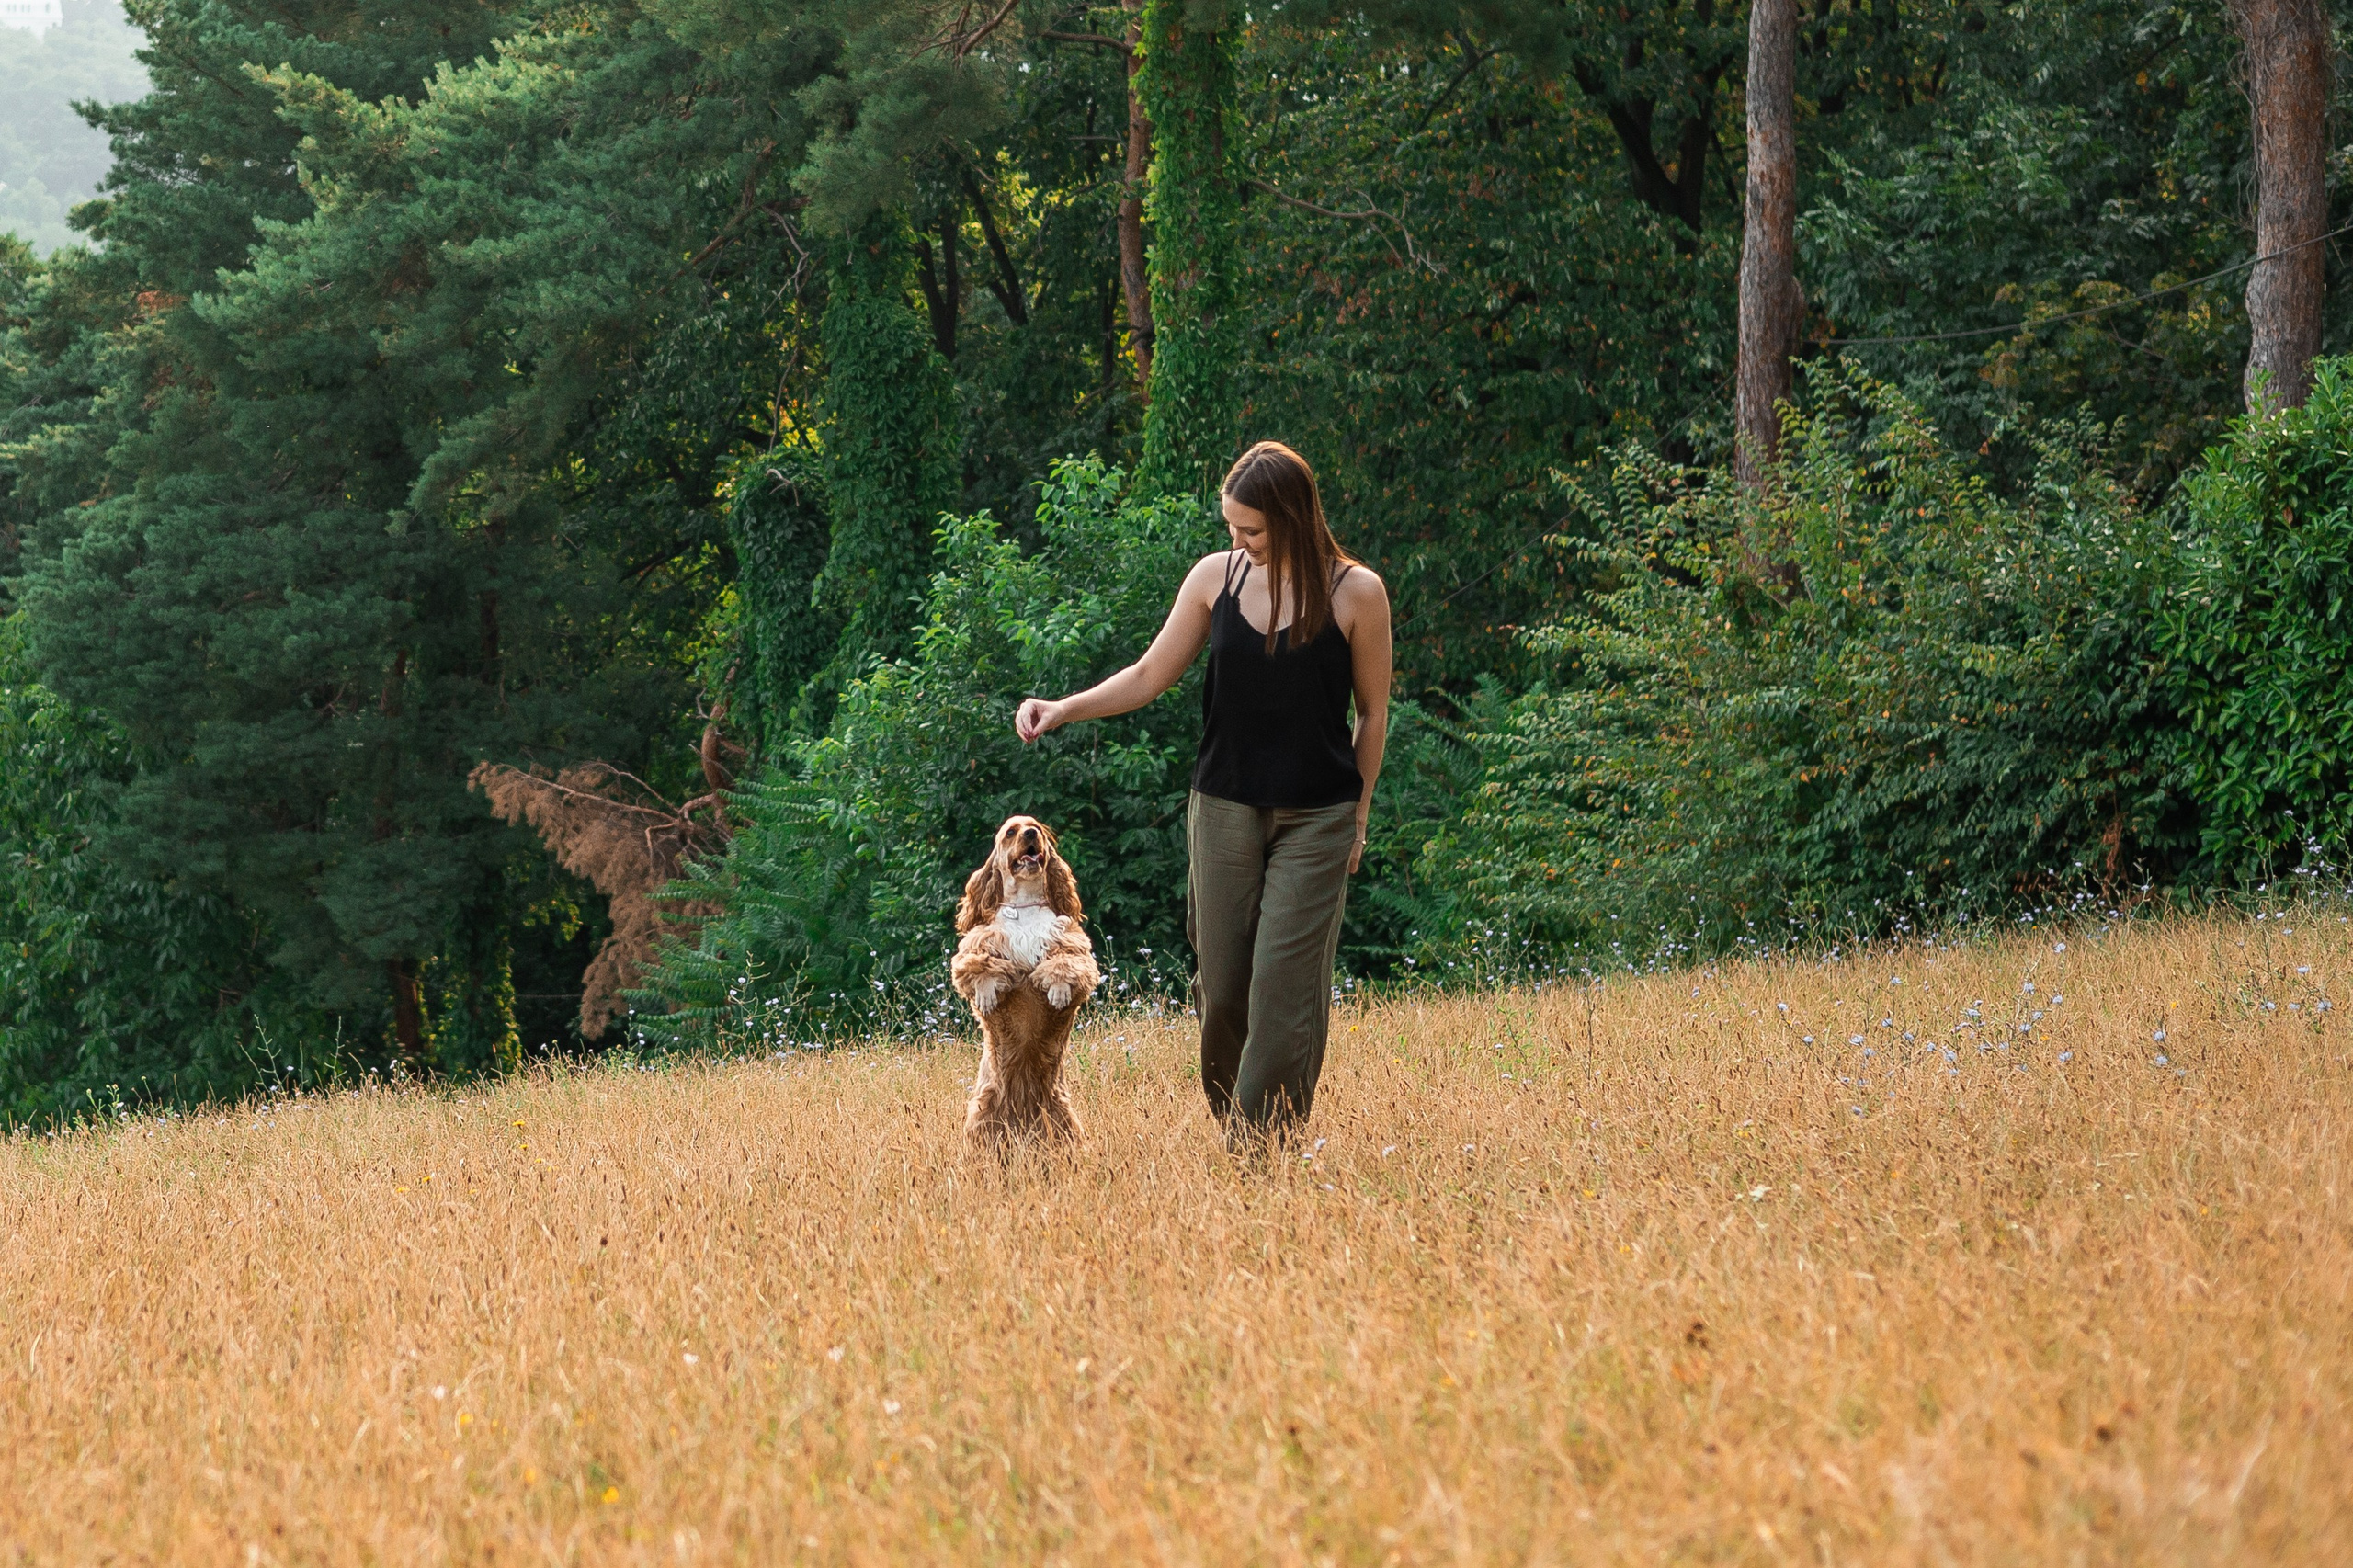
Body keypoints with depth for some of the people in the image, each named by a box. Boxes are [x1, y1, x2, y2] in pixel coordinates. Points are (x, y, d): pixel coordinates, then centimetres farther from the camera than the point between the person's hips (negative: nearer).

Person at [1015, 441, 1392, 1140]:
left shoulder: (1356, 593, -8)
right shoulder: (1216, 577, 0)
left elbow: (1373, 712, 2)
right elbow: (1149, 676, 6)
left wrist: (1358, 817, 5)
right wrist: (1062, 710, -7)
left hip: (1316, 820, -3)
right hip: (1224, 811, 3)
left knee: (1284, 985, -9)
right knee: (1220, 984, 4)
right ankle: (1227, 1128, 23)